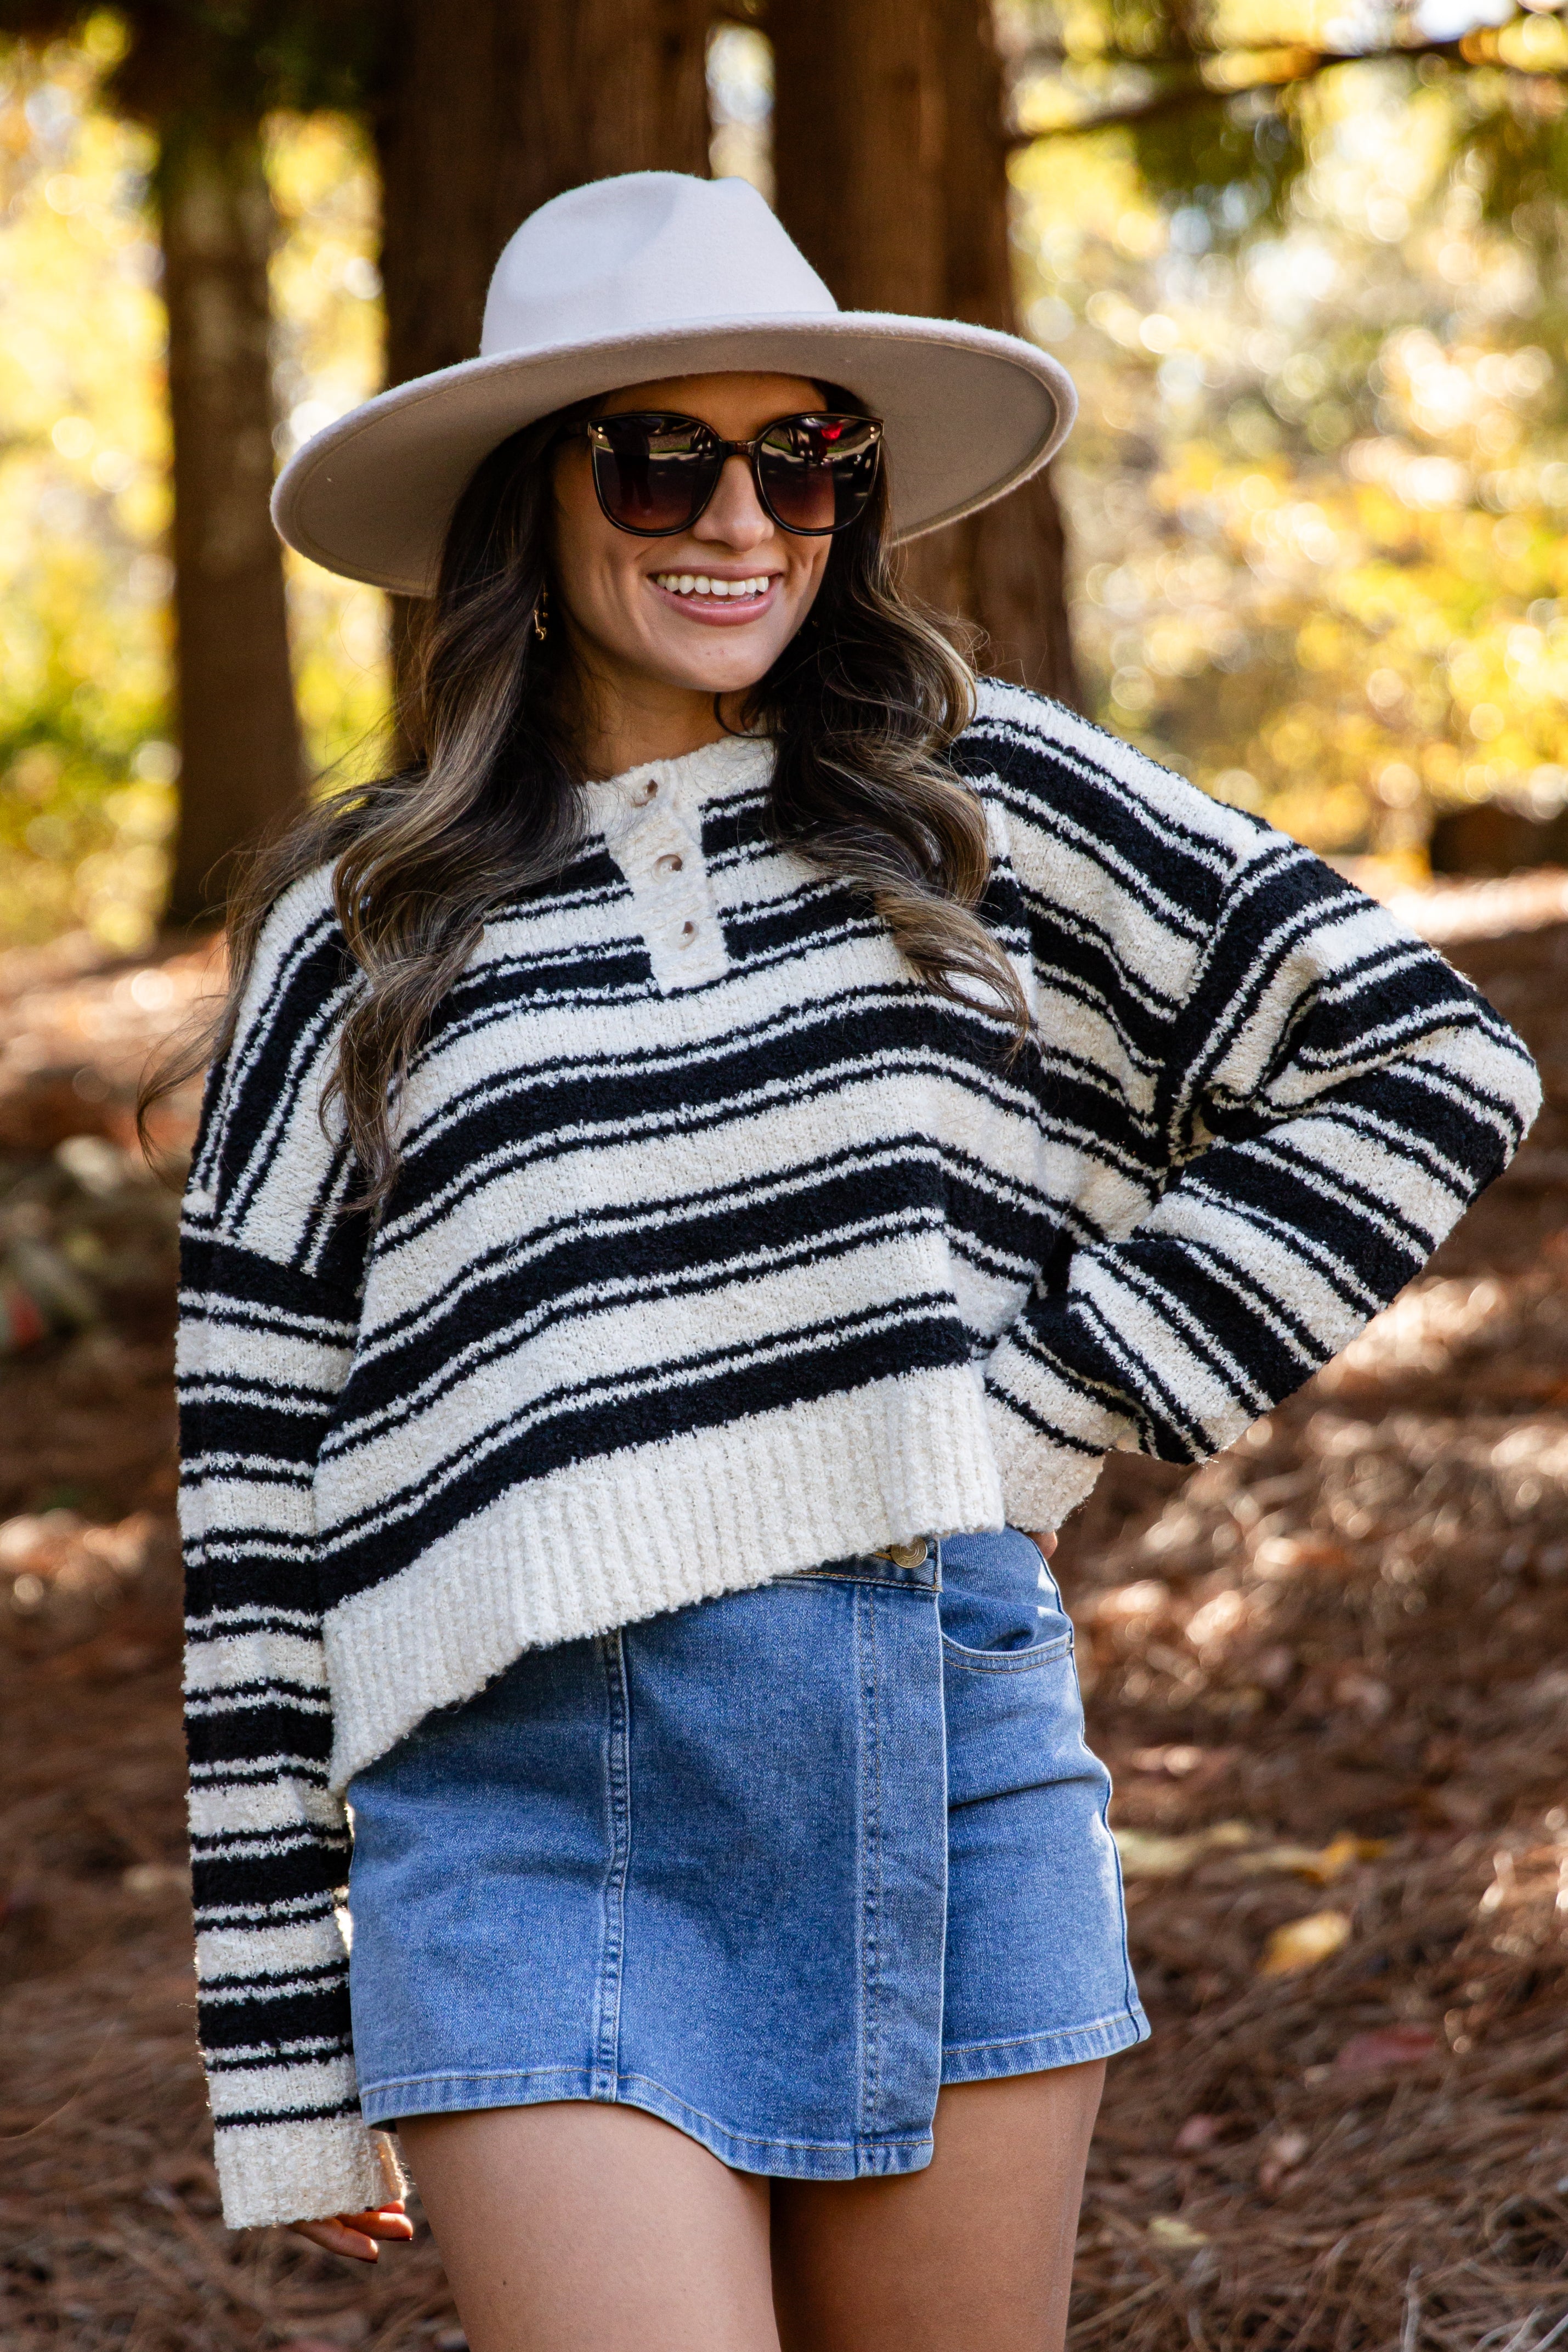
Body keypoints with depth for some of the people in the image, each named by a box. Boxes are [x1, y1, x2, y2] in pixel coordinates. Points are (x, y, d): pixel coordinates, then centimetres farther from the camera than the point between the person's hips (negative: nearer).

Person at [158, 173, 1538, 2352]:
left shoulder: (984, 800, 7)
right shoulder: (362, 941, 7)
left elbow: (1424, 1060, 7)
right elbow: (261, 1510, 7)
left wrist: (1066, 1408, -1)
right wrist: (286, 2051, 5)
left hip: (954, 1772, 2)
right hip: (532, 1827, -1)